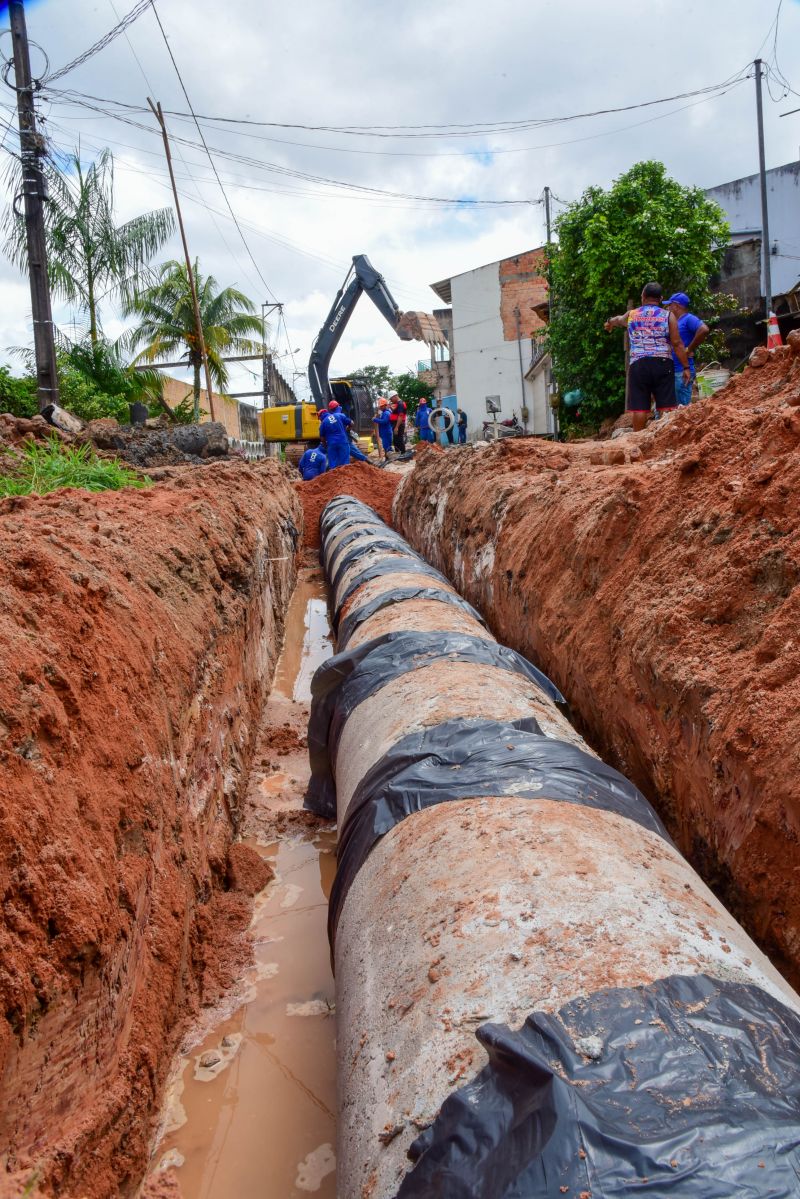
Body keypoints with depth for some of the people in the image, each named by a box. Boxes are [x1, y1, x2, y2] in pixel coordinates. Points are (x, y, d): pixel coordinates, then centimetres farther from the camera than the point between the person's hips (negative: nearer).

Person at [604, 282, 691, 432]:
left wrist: (610, 322, 60)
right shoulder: (668, 315, 4)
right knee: (666, 406, -2)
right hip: (662, 363, -2)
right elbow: (677, 344, -2)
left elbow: (617, 320, 37)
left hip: (638, 365, 2)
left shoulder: (631, 315, 13)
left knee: (639, 407, 4)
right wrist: (686, 367, 2)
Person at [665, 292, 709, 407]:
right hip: (671, 371, 9)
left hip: (682, 372, -9)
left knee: (683, 406, -8)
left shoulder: (689, 319, -7)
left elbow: (704, 330, -25)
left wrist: (689, 349, -18)